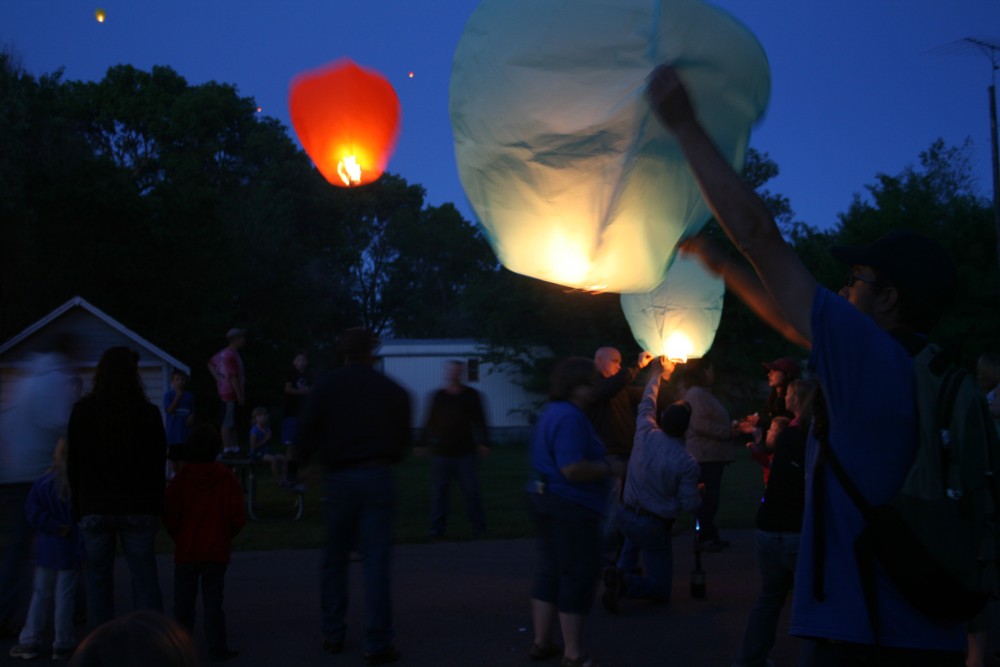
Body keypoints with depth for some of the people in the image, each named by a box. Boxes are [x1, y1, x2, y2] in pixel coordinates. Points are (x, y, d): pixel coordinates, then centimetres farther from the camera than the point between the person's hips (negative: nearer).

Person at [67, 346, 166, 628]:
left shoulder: (83, 411, -1)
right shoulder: (147, 412, -3)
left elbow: (73, 464, 2)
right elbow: (158, 464, 0)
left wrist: (78, 508, 8)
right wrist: (156, 507, 7)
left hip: (95, 508, 0)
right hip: (138, 507, 0)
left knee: (98, 577, 7)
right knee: (144, 576, 4)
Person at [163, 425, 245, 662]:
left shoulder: (181, 479, -5)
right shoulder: (227, 478, -5)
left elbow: (170, 517, -7)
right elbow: (238, 518, -6)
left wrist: (179, 536, 11)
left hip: (186, 551, 0)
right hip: (217, 551, 0)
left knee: (183, 601, 10)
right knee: (213, 599, 4)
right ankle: (218, 647, 3)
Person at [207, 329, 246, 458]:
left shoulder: (224, 353, 13)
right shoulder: (231, 355, -18)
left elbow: (211, 363, 26)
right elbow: (233, 376, -22)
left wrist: (218, 378, 19)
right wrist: (239, 394, -20)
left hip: (226, 393, 10)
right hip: (231, 393, -10)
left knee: (232, 423, 15)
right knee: (228, 423, -7)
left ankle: (234, 448, 21)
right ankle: (227, 449, -5)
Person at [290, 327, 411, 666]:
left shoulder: (326, 386, 2)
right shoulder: (392, 389, 3)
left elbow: (307, 433, -3)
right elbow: (405, 438, 9)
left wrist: (296, 464, 12)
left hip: (339, 479, 1)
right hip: (379, 478, -1)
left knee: (335, 560, 15)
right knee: (377, 562, -1)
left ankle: (333, 634, 19)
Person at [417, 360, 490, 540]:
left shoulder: (470, 395, 3)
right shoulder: (438, 396, 7)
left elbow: (479, 422, 7)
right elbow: (430, 423, 13)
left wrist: (483, 442, -2)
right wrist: (422, 443, 10)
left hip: (465, 453, -1)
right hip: (441, 453, 1)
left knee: (471, 492, 0)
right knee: (439, 493, 1)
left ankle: (479, 529, 9)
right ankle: (437, 530, 8)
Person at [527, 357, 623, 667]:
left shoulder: (553, 412, 13)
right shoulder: (570, 417, -21)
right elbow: (573, 469, -29)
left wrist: (602, 462, 15)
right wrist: (609, 468, -15)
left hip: (548, 500, 11)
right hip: (573, 507, -10)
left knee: (551, 573, 16)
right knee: (578, 576, -3)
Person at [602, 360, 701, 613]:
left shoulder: (646, 434, -9)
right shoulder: (687, 463, -19)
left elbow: (647, 402, 12)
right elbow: (689, 505, -13)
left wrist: (661, 373, 26)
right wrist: (697, 494, 11)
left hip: (625, 514, 5)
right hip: (654, 526, -5)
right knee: (661, 589, 6)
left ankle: (622, 571, 19)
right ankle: (625, 582, -22)